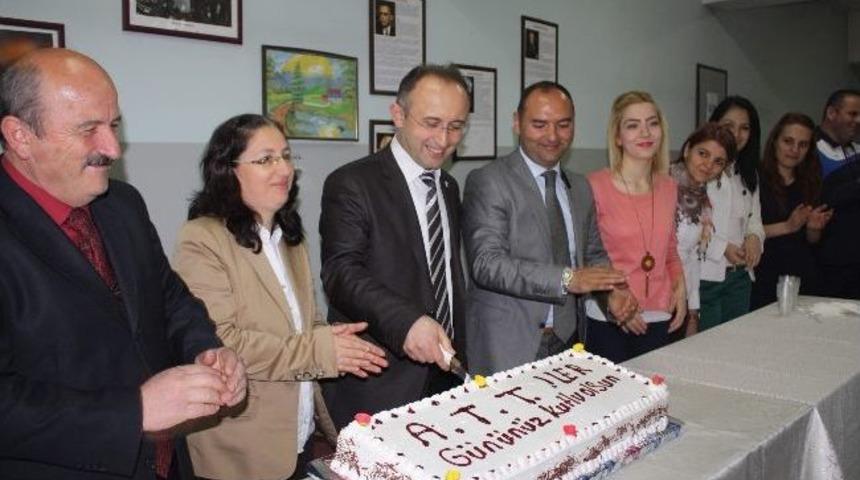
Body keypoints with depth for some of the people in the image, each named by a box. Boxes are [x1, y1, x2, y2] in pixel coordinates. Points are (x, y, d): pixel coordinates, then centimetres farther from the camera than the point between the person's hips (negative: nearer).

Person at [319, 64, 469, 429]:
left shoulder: (450, 188, 13)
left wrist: (459, 352, 17)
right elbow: (341, 272, -23)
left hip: (445, 369, 7)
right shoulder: (351, 184, -12)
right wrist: (406, 322, -37)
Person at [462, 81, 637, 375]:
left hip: (569, 339, 6)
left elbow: (594, 254, 19)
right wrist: (567, 278, -27)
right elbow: (487, 263, -20)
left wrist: (614, 288, -4)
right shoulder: (487, 182, -10)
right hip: (507, 348, -6)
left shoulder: (581, 188, 12)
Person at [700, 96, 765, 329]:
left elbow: (754, 219, 16)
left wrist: (754, 238, -5)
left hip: (740, 278, 8)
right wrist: (722, 247, -19)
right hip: (704, 277, -7)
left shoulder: (748, 175, 15)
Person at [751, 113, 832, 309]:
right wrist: (787, 227, -19)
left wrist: (814, 228, -3)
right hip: (764, 279, -5)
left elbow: (812, 241, 17)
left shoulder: (809, 183, 12)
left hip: (803, 277, 5)